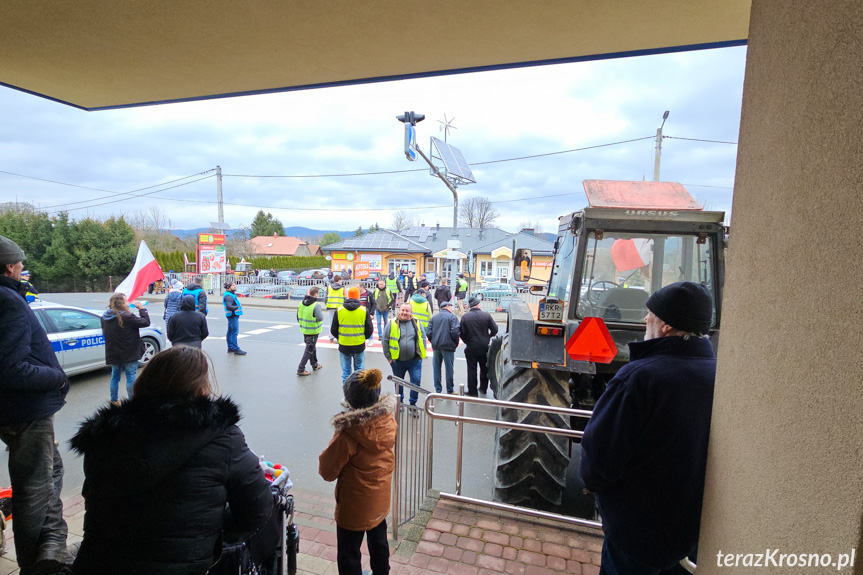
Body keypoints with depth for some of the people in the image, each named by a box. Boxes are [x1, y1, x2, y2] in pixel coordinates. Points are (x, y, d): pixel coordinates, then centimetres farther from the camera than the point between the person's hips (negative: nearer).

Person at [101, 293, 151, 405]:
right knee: (131, 376, 4)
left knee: (115, 376, 20)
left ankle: (114, 400, 31)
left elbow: (104, 332, 14)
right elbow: (145, 322, -20)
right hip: (129, 354, -7)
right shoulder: (127, 317, -25)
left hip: (113, 353, 7)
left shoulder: (105, 316, 0)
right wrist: (142, 309, -9)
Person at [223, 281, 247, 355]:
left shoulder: (231, 295, 15)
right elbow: (228, 307, -30)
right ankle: (236, 349, -8)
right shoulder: (228, 296, -18)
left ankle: (230, 348, 25)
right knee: (234, 332, -9)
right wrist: (237, 307, -23)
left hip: (233, 315, 11)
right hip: (233, 316, -11)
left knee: (230, 332, 16)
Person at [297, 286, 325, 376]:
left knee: (312, 347, 23)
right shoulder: (316, 305, -22)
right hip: (313, 331, -8)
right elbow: (320, 318, -23)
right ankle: (301, 369, 2)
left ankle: (315, 365, 38)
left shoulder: (301, 303, 0)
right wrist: (321, 313, -2)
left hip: (304, 330, 8)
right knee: (309, 350, 2)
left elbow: (298, 316, 8)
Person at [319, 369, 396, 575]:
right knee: (379, 541, 30)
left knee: (349, 554, 17)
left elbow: (327, 472, -20)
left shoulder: (347, 436, -33)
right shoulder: (389, 420, -15)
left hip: (354, 506, -6)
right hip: (381, 500, 6)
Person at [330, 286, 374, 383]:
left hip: (343, 346, 1)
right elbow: (370, 330, -2)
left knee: (346, 372, 12)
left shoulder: (339, 310, -4)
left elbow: (333, 330, 1)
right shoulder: (364, 310, -6)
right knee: (359, 371, 13)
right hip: (359, 346, 0)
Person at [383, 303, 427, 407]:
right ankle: (400, 402, 38)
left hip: (414, 360, 1)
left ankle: (413, 403, 17)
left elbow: (423, 339, 8)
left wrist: (422, 354, 2)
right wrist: (389, 357, -2)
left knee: (416, 381, -4)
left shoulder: (416, 323, 1)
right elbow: (385, 341, -2)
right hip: (397, 361, 0)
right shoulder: (392, 324, -5)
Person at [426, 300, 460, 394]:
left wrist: (433, 342, 13)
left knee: (437, 368, 12)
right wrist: (456, 343, 0)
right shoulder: (452, 317, -3)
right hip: (448, 346, -4)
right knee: (449, 368, 4)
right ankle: (450, 390, 11)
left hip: (436, 346, 4)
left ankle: (437, 389, 16)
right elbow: (455, 331, -14)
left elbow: (428, 332, 1)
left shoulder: (433, 317, 11)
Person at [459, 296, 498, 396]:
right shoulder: (486, 315, -7)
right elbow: (495, 330, -3)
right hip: (484, 347, 2)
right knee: (484, 368, 18)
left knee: (472, 369, 7)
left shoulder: (465, 317, -9)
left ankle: (472, 391, 12)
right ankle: (483, 388, 31)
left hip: (471, 348, -1)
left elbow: (461, 332, -7)